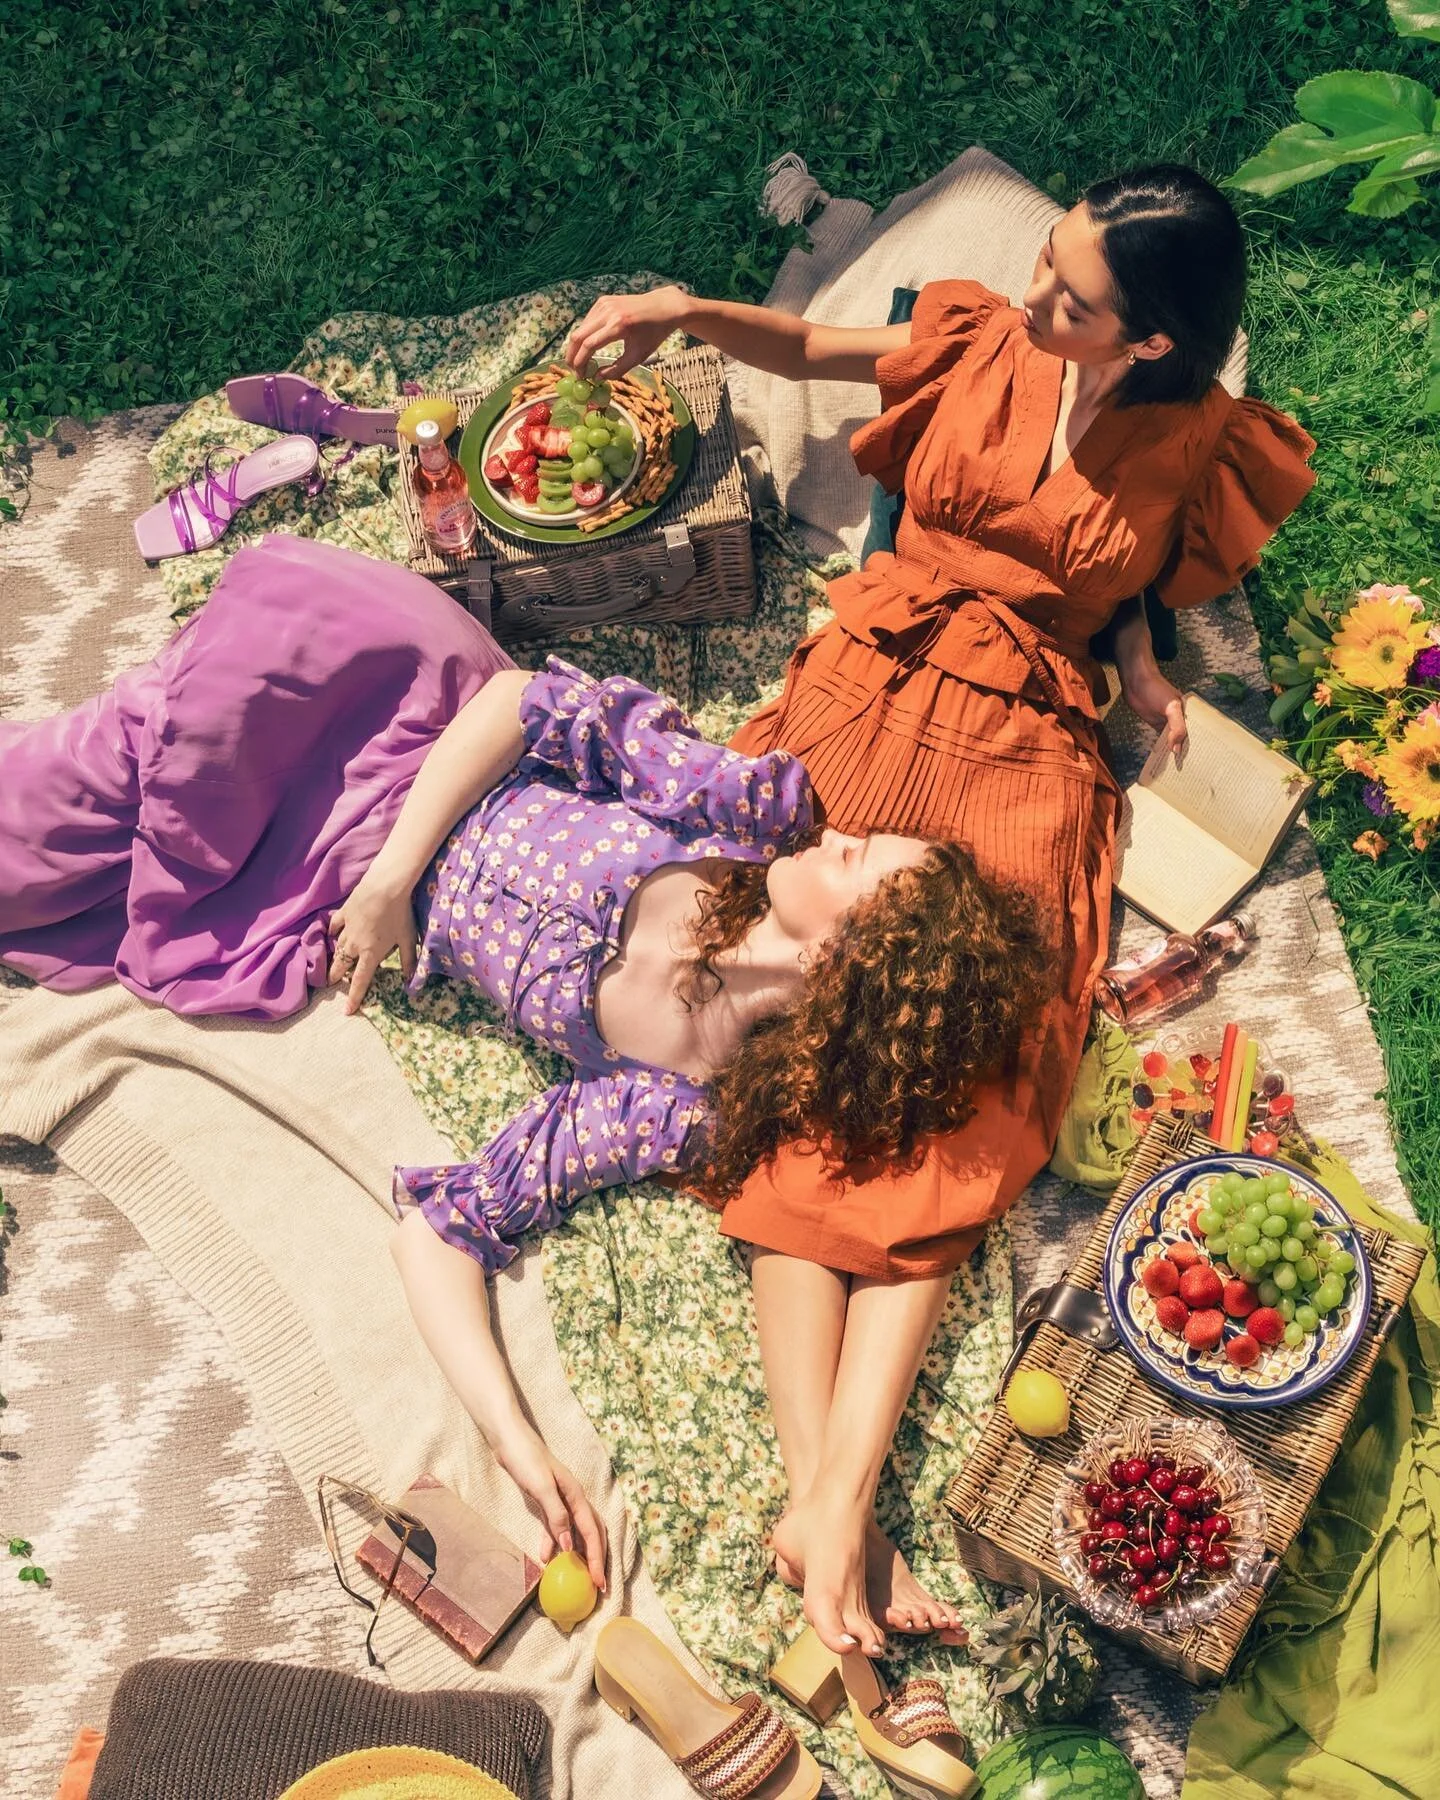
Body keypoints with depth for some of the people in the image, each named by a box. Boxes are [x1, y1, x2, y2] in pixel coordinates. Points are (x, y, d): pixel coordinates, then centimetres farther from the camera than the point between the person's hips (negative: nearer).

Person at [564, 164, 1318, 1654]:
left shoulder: (1201, 446, 6)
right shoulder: (983, 339, 10)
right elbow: (807, 348, 22)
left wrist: (1141, 667, 1)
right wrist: (687, 310, 6)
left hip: (1023, 746, -1)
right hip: (872, 682, 1)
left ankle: (835, 1503, -25)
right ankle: (822, 1495, -24)